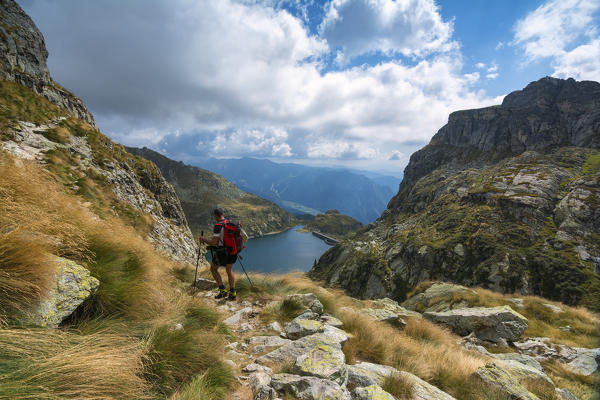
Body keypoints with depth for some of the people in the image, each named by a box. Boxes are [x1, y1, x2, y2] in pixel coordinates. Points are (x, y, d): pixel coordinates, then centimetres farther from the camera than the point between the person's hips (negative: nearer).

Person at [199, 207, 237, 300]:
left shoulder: (218, 226, -19)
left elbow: (214, 242, -23)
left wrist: (203, 239, -7)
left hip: (221, 253, -6)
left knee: (213, 269, 18)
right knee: (229, 271, 21)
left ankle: (222, 290, 13)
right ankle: (232, 293, 18)